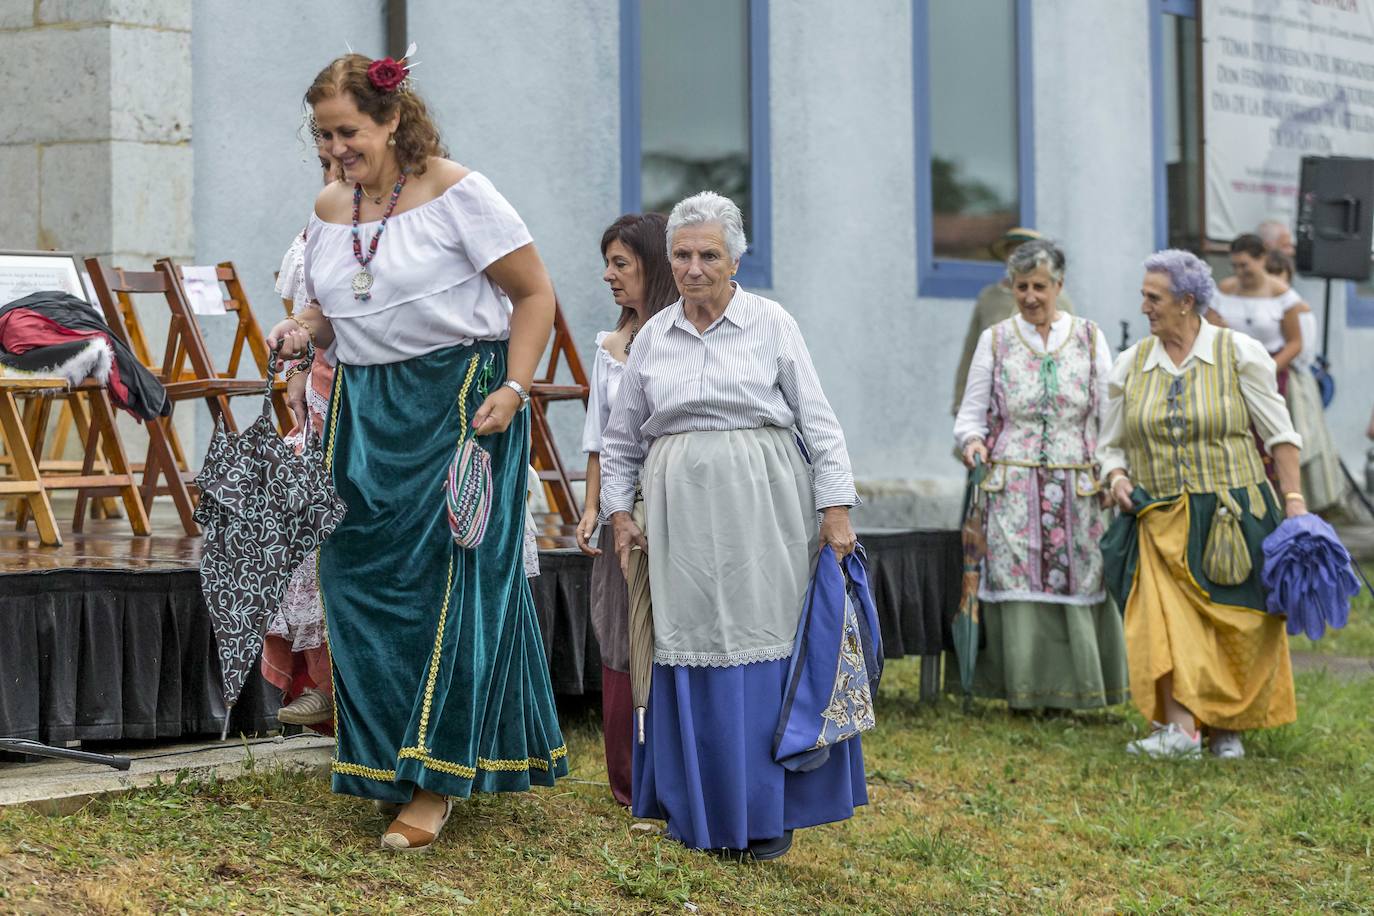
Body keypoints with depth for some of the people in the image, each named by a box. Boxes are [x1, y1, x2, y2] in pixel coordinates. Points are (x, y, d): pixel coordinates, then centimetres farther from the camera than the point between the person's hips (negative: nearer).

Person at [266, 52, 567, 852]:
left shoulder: (456, 193, -8)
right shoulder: (330, 211, 10)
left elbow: (535, 293, -6)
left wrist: (513, 388, -16)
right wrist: (304, 329, 0)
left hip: (460, 404, -6)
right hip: (366, 413, 6)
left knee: (449, 578, -6)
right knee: (363, 583, 4)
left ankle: (437, 780, -2)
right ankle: (387, 762, 16)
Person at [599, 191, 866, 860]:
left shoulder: (772, 325, 2)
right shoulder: (653, 337, 11)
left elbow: (819, 424, 1)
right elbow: (621, 439, 18)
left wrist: (836, 509, -5)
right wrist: (619, 512, 10)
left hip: (762, 511, -2)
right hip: (682, 516, 3)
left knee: (765, 646, -3)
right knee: (691, 650, 2)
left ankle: (769, 812, 7)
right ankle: (701, 809, 12)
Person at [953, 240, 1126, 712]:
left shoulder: (1089, 338, 8)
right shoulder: (995, 340, 8)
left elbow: (1109, 413, 7)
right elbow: (971, 413, 10)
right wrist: (972, 440, -13)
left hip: (1077, 488, 0)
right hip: (1013, 488, 0)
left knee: (1080, 581, -2)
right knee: (1018, 583, -5)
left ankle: (1077, 687, 8)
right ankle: (1026, 688, 3)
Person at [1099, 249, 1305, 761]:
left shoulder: (1239, 354, -2)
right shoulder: (1131, 365, 7)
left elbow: (1279, 434, 0)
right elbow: (1111, 444, 16)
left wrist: (1293, 499, -7)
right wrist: (1117, 477, -5)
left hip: (1233, 517, -2)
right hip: (1161, 521, 2)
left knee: (1235, 630, 2)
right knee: (1162, 618, -17)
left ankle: (1228, 729, 17)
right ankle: (1179, 728, -21)